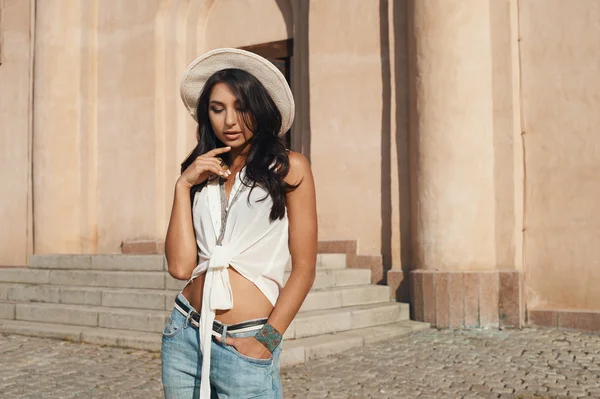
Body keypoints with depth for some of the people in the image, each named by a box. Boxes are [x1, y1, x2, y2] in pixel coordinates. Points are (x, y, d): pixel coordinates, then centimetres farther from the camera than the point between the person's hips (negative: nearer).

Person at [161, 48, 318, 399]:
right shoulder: (202, 175, 8)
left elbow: (304, 268, -6)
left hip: (244, 346, -4)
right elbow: (180, 266, -3)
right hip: (185, 336, 4)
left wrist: (267, 340, -11)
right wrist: (183, 187, -6)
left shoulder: (288, 168, -4)